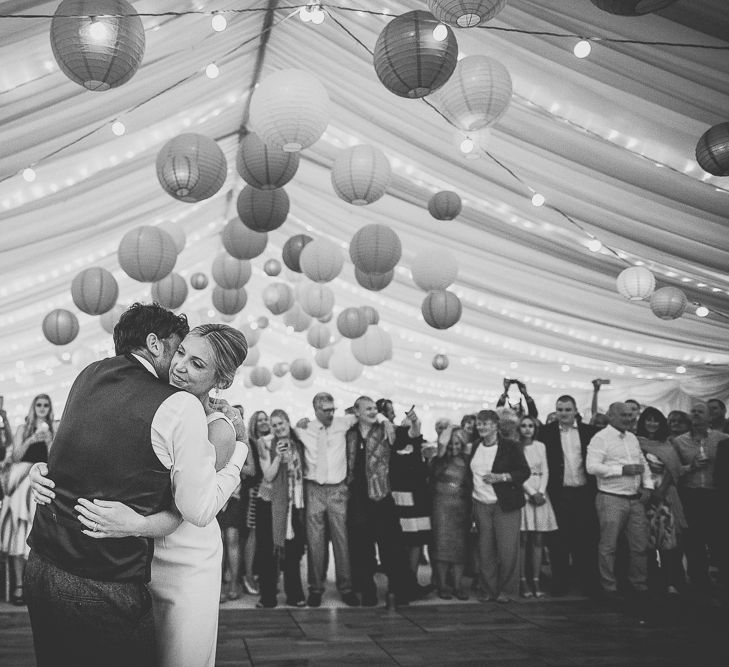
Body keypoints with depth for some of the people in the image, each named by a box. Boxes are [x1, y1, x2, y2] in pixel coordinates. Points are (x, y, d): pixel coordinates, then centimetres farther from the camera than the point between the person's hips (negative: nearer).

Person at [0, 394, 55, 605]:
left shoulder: (51, 431, 14)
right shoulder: (23, 429, 10)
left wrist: (48, 440, -5)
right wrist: (30, 440, -12)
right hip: (22, 481, -2)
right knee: (19, 533, -7)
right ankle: (18, 586, -7)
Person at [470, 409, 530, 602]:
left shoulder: (510, 446, -4)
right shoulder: (476, 447, 12)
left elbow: (525, 471, -5)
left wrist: (501, 477, -17)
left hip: (505, 505, -4)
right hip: (481, 505, 4)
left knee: (507, 549, -5)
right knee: (485, 549, 3)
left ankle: (506, 590, 9)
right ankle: (490, 589, 14)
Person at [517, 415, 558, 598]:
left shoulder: (540, 446, 11)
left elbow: (545, 471, 8)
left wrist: (541, 492, -7)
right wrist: (531, 493, -13)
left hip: (539, 492, 4)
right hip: (522, 492, -4)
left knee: (538, 539, 2)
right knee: (523, 539, -4)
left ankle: (536, 580, 6)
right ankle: (523, 581, 0)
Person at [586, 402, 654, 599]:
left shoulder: (632, 438, 15)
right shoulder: (600, 438, -8)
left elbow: (643, 463, 22)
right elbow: (592, 467, -17)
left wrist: (648, 485, 7)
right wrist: (623, 470, -19)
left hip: (635, 499, 7)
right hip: (611, 499, -7)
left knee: (640, 545, 10)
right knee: (608, 546, 0)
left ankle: (640, 585, 23)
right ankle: (609, 588, 12)